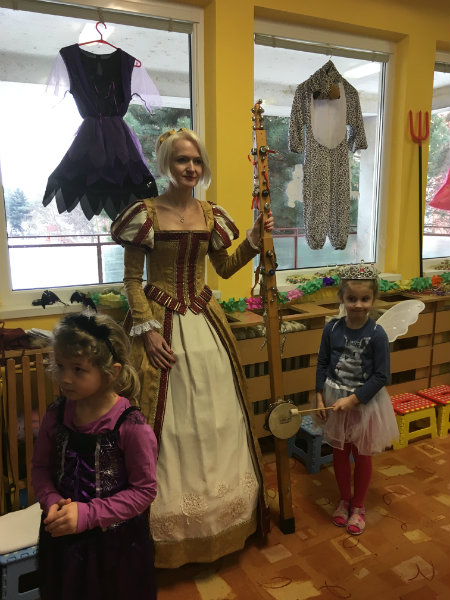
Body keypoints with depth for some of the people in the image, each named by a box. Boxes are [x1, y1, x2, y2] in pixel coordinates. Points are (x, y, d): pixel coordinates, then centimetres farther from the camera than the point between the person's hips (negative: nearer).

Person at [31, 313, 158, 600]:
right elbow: (41, 467, 2)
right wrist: (52, 502, -16)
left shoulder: (131, 425, -25)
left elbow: (145, 489, -19)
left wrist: (88, 514, -23)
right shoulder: (56, 414, -10)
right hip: (62, 537, 4)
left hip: (116, 542, -4)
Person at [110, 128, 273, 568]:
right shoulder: (145, 213, -6)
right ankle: (171, 528, 23)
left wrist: (255, 238, 6)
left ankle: (220, 512, 36)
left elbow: (225, 267, 17)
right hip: (162, 323, -5)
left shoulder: (211, 214, 8)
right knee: (170, 419, 2)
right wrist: (147, 329, -15)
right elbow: (132, 279, -7)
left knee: (215, 414, 13)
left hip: (206, 322, 5)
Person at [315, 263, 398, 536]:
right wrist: (320, 397, -5)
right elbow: (323, 364, 1)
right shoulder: (332, 328, -9)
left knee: (362, 456, 16)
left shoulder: (377, 334, -18)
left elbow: (381, 376, -16)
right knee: (340, 454, 18)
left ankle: (358, 506, 37)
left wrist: (352, 400, -19)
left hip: (365, 403, -3)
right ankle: (345, 500, 41)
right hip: (335, 401, 3)